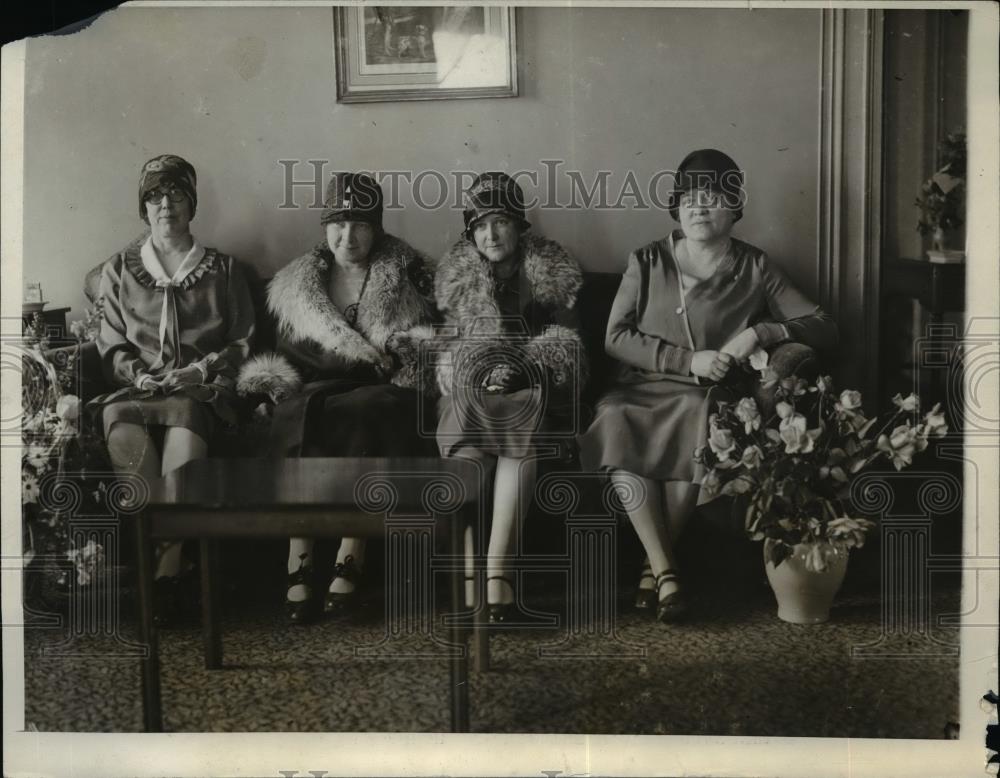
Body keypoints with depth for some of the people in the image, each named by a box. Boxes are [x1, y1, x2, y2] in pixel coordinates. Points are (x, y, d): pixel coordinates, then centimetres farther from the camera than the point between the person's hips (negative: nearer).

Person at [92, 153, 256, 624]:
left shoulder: (223, 269, 18)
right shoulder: (118, 270, 21)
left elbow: (244, 341, 13)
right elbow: (110, 346, 17)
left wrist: (202, 369, -5)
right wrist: (138, 374, -3)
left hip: (200, 390, -1)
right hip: (136, 387, 2)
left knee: (185, 418, -40)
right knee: (123, 430, -37)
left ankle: (165, 568, -37)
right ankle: (170, 568, -33)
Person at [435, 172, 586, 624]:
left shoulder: (551, 272, 13)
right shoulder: (454, 274, 18)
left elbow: (565, 345, 6)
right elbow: (442, 341, 13)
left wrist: (519, 366, -13)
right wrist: (474, 369, -9)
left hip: (530, 388, -1)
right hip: (469, 390, 1)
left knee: (521, 435, -38)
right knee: (466, 441, -36)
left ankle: (496, 570, -45)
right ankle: (471, 572, -42)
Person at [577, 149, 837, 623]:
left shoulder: (754, 269, 10)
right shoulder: (648, 262, 9)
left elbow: (824, 329, 6)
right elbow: (615, 337, 0)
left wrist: (759, 333, -11)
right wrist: (689, 361, -10)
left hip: (706, 396, 0)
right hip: (641, 388, 1)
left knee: (696, 423, -36)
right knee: (616, 424, -34)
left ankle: (654, 565, -21)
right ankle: (666, 572, -30)